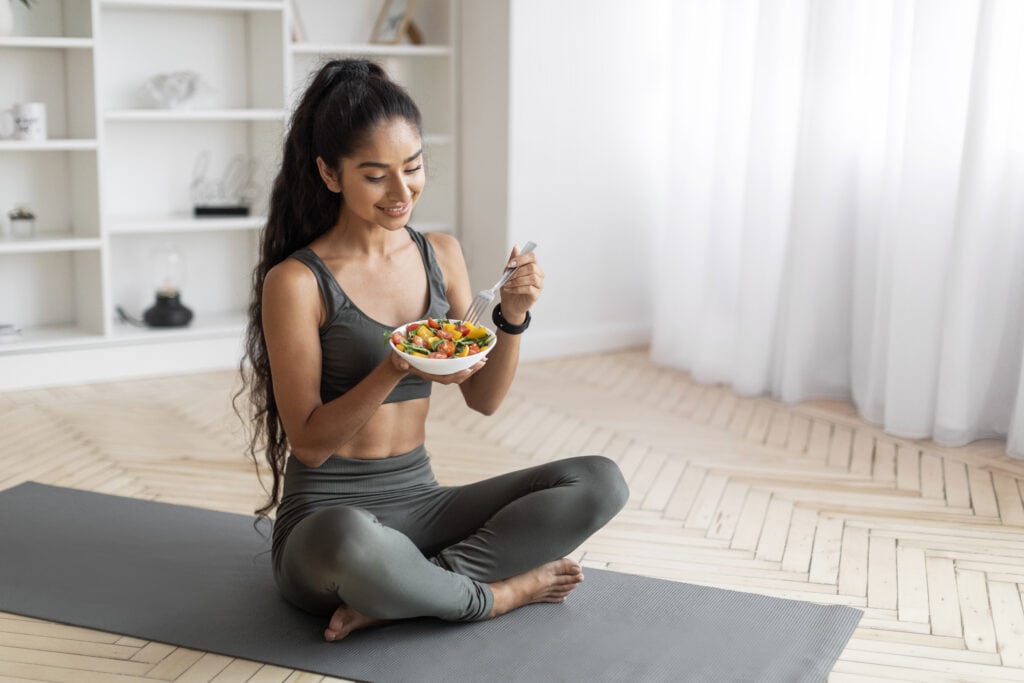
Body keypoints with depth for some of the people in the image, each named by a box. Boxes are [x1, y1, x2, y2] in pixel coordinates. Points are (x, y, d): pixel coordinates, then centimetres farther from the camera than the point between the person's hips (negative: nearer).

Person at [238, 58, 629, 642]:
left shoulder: (442, 255, 5)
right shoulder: (295, 282, -12)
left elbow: (484, 398, 7)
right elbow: (308, 443, -12)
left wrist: (513, 314, -11)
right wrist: (395, 370, -27)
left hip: (420, 503, 6)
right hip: (326, 516, -6)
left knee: (601, 483, -12)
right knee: (353, 543, -42)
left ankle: (393, 600, -16)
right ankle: (493, 593, -11)